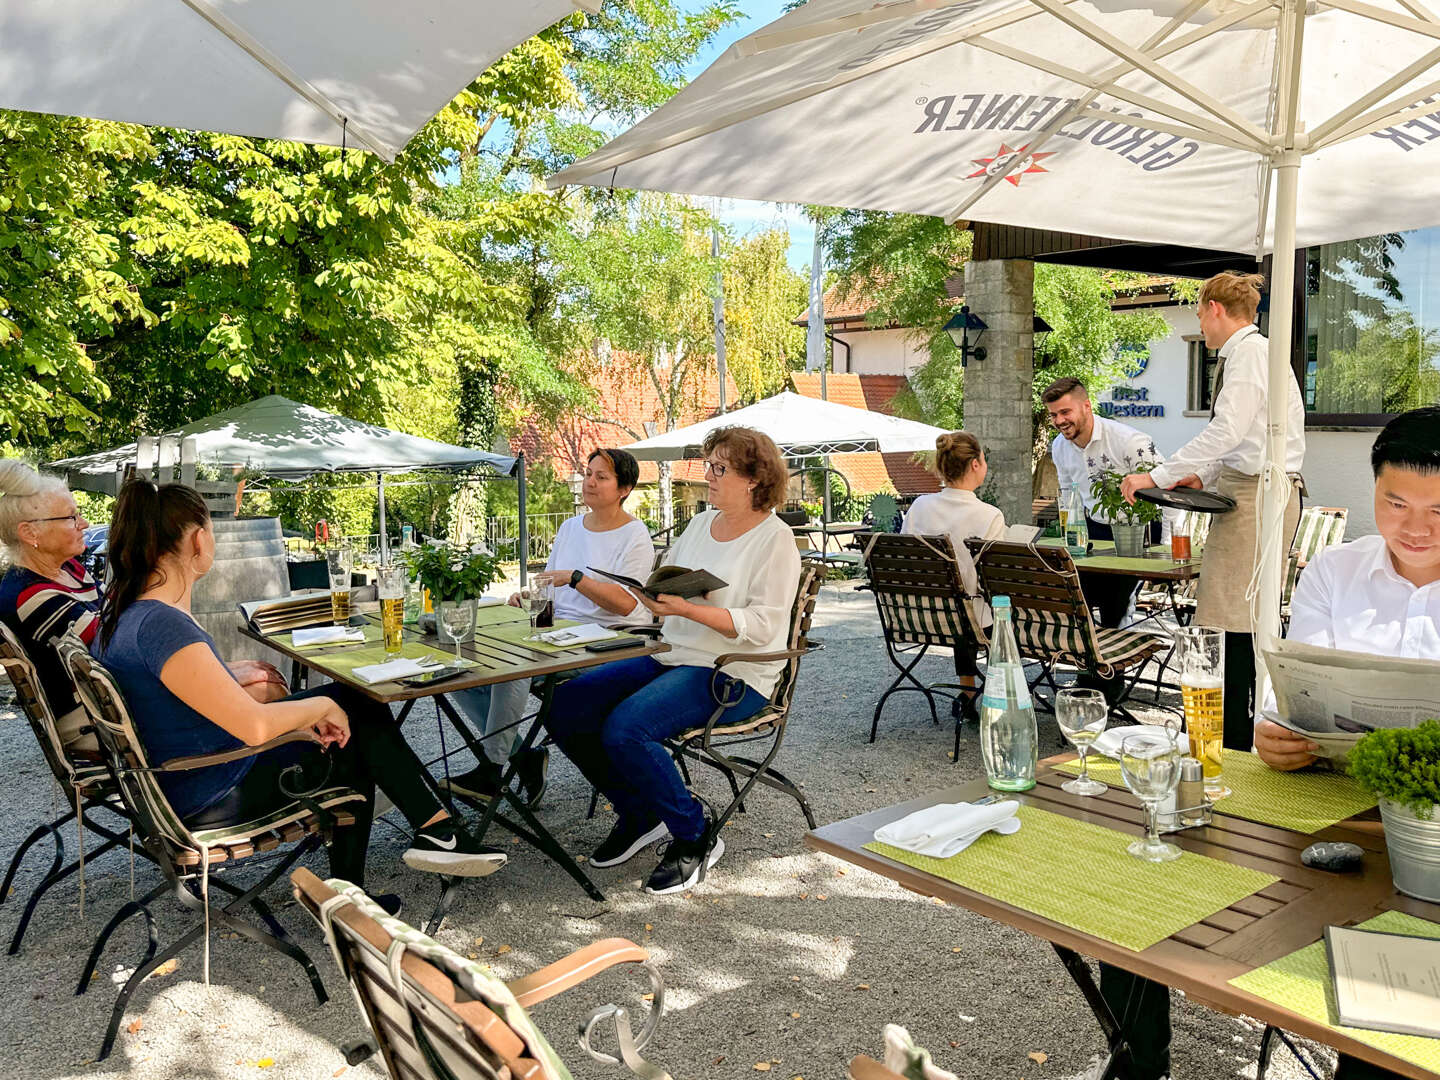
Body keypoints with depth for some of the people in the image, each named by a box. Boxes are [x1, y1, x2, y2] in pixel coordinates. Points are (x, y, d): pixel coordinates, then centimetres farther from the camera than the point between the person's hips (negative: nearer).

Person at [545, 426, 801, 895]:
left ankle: (695, 835, -6)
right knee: (567, 706, -9)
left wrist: (686, 609, -25)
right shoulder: (700, 524, 16)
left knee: (624, 728, -29)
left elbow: (763, 626, -17)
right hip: (671, 657, 8)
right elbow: (664, 586, 18)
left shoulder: (774, 538, -8)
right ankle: (639, 815, 9)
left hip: (732, 675, -8)